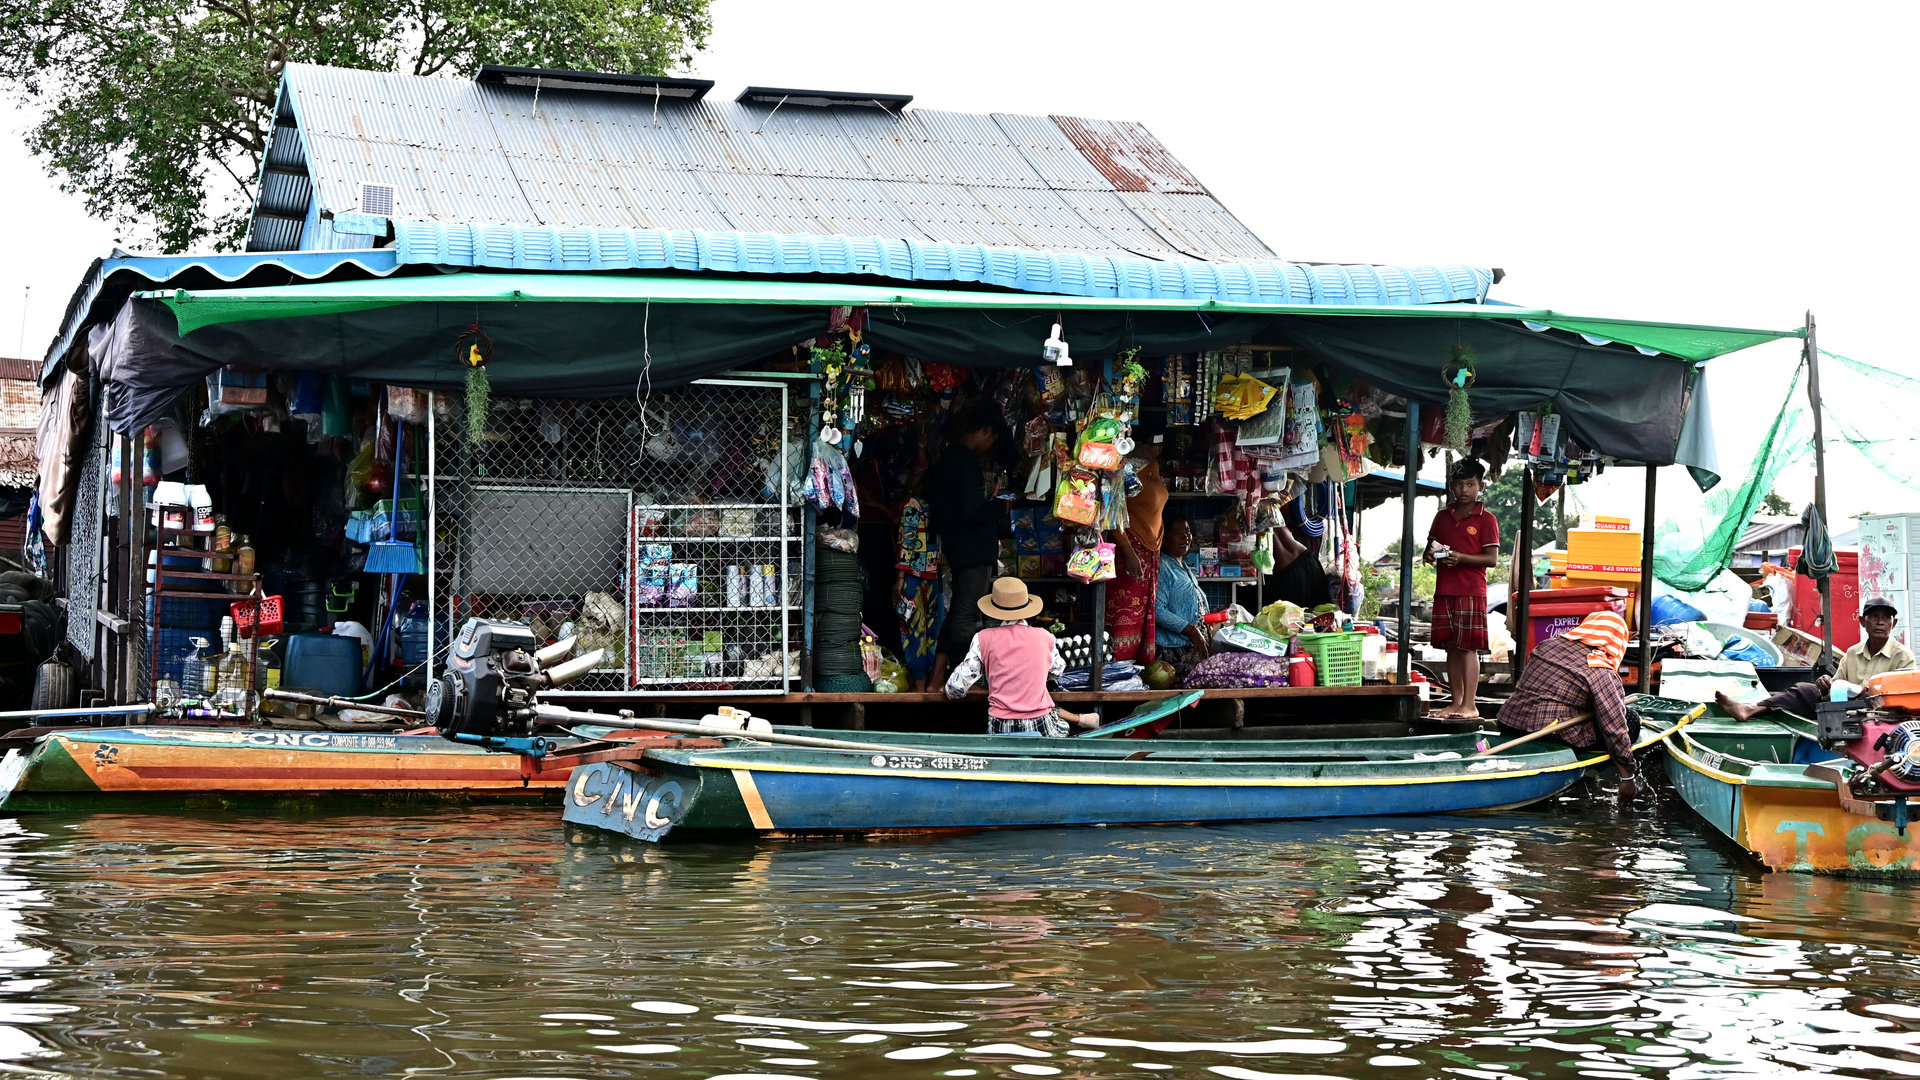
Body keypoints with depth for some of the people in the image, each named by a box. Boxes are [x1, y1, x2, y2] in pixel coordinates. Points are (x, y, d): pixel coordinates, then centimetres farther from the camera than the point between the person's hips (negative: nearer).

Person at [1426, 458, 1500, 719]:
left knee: (1469, 647, -7)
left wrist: (1461, 558, -19)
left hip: (1472, 592, -5)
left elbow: (1492, 558, -7)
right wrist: (1430, 555, -2)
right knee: (1451, 647, 7)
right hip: (1444, 590, 5)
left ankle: (1470, 704, -8)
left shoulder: (1486, 520, -2)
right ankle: (1456, 701, 11)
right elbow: (1430, 548, 21)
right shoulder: (1442, 517, 14)